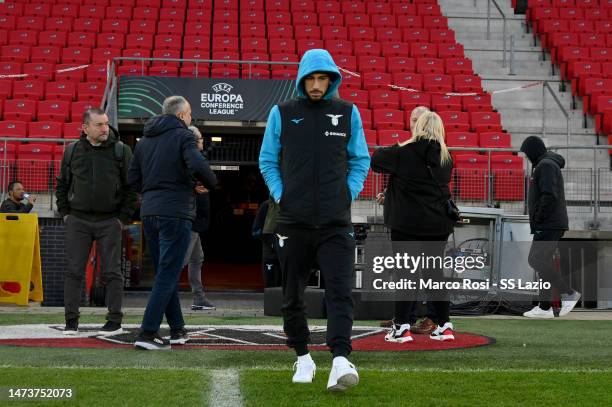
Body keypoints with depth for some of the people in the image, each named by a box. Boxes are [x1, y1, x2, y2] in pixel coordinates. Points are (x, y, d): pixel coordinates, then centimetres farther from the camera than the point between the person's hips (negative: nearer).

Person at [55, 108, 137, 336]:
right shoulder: (72, 152, 5)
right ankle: (71, 321, 8)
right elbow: (62, 185, 15)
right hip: (78, 221, 2)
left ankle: (115, 321, 7)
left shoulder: (121, 151, -2)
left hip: (109, 222, -2)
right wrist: (65, 213, 7)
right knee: (74, 271, 1)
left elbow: (131, 187, 0)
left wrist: (124, 217, -5)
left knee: (112, 272, 0)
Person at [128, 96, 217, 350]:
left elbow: (132, 178, 14)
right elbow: (198, 165, -21)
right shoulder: (182, 136, -6)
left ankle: (177, 330, 23)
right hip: (176, 214, -7)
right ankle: (148, 334, -11)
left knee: (165, 273, 16)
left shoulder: (144, 140, 15)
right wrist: (211, 184, -4)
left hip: (149, 214, 7)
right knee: (168, 275, -5)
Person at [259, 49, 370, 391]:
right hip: (293, 221, 1)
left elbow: (360, 160, 13)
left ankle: (341, 360, -22)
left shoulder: (348, 113, 7)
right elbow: (268, 161, 13)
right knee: (293, 295, 8)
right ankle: (303, 357, 23)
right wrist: (280, 194, 1)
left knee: (340, 291, -14)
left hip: (336, 222, -1)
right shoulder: (282, 114, 6)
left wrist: (349, 194, 1)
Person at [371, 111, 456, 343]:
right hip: (438, 224, 4)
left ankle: (402, 327, -2)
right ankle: (444, 325, 14)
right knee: (434, 272, 13)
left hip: (407, 223, -4)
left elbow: (376, 160, 1)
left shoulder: (403, 152, -10)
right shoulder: (445, 157, 4)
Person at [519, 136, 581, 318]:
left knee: (537, 260, -14)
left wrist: (539, 217, -16)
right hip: (548, 226, 11)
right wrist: (537, 220, 14)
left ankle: (568, 293, -10)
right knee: (542, 262, 10)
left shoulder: (546, 165, -13)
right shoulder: (543, 164, 20)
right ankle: (545, 307, 12)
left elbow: (549, 195, -25)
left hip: (549, 225, -11)